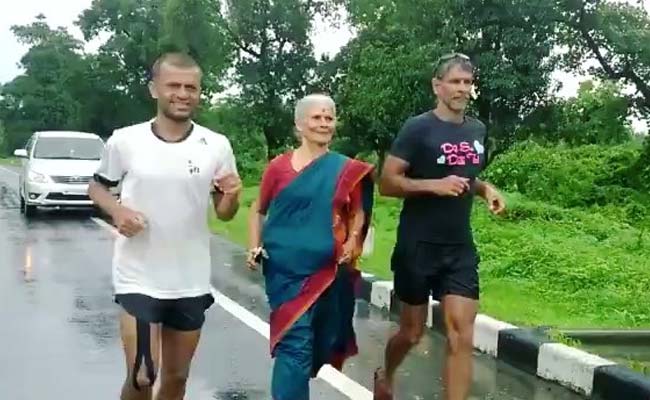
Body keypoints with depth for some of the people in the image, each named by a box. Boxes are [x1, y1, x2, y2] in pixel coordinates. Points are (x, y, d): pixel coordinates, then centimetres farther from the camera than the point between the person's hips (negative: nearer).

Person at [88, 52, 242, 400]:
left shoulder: (217, 146, -3)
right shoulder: (125, 141, -7)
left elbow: (224, 214, 4)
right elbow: (97, 186, 8)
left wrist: (232, 196, -19)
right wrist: (116, 211, -13)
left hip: (192, 282, 3)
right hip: (139, 279, -2)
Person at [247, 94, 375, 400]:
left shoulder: (347, 170, 3)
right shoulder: (278, 166, -1)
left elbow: (358, 215, 11)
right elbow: (258, 210, 9)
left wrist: (351, 245, -7)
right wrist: (254, 248, -3)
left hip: (327, 271, 3)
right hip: (285, 269, -2)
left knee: (315, 340, 15)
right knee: (294, 340, -7)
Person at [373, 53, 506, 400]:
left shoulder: (477, 131, 9)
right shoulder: (418, 128, -9)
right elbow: (387, 183, -12)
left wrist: (485, 189, 3)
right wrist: (435, 185, -24)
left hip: (460, 249, 4)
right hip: (418, 247, -4)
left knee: (462, 334, -6)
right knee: (412, 332, 10)